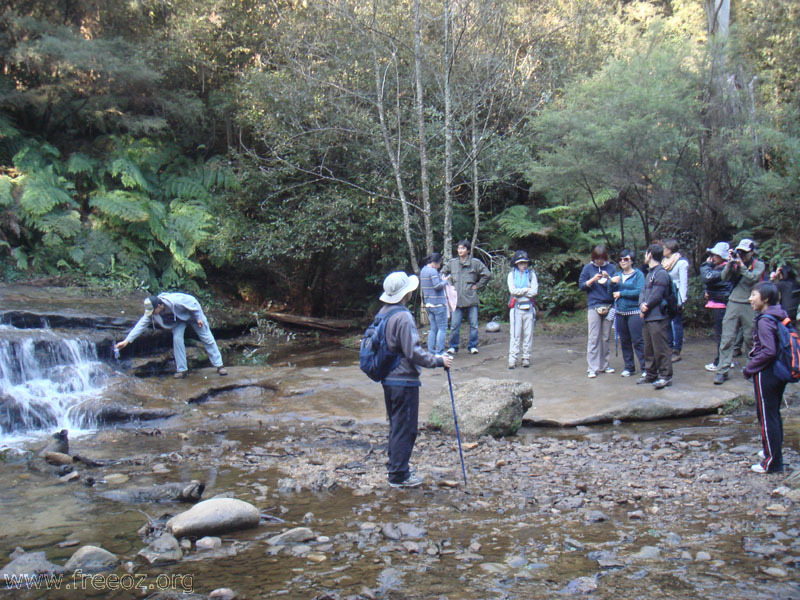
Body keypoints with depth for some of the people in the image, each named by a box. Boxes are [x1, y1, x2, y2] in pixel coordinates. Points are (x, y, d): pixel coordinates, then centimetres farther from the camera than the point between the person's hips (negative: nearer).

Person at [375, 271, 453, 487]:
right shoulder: (403, 317, -21)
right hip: (404, 380, -9)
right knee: (405, 428, 1)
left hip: (388, 378, 9)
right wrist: (438, 361, -12)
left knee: (396, 425, 20)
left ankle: (395, 466, 31)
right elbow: (413, 352, -23)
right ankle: (399, 475, 8)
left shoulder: (383, 313, 8)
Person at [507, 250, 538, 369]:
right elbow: (512, 290, -8)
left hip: (528, 307, 2)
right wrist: (527, 289, -7)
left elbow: (534, 291, -5)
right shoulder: (512, 274, 6)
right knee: (515, 334, -5)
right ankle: (512, 359, -6)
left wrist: (520, 292, -8)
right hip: (516, 307, -1)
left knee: (528, 333, 4)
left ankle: (526, 357, 12)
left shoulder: (531, 274, 8)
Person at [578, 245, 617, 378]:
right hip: (594, 306, -2)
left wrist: (609, 278, -13)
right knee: (594, 337, -6)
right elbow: (581, 285, 3)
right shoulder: (588, 268, 5)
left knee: (606, 337, 8)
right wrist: (593, 279, -13)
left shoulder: (611, 268, 7)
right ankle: (592, 367, -4)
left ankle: (604, 364, 17)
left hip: (608, 306, 2)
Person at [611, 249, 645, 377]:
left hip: (634, 312, -6)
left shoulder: (638, 274, -2)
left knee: (638, 341, -9)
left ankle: (645, 368, -5)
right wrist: (612, 282, -9)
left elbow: (639, 291, -15)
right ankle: (629, 367, 19)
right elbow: (611, 292, 10)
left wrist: (621, 293, -9)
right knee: (624, 341, 9)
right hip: (620, 312, 6)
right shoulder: (617, 275, 16)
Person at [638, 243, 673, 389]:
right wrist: (642, 304, -4)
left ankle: (665, 376, -2)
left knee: (660, 347, -7)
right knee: (648, 348, 16)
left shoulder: (661, 273, -13)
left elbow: (656, 295, -18)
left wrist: (646, 307, -7)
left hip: (658, 317, -10)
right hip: (648, 317, 10)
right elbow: (643, 291, 14)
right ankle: (651, 373, 26)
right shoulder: (650, 273, 18)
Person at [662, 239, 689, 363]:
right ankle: (670, 348, 17)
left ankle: (677, 352, 2)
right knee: (667, 323, 8)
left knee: (677, 323, -2)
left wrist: (681, 301, -13)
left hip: (676, 297, -7)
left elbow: (684, 283, -9)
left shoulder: (682, 262, -6)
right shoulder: (664, 262, 14)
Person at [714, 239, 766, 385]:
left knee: (750, 338, 7)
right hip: (733, 303, 2)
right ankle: (722, 371, -2)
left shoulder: (759, 265, 3)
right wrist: (730, 262, -13)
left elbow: (753, 278, -14)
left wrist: (741, 266, -19)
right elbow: (725, 278, -3)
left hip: (750, 306, -2)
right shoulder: (735, 263, 9)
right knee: (727, 338, -4)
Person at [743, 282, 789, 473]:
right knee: (774, 414, 21)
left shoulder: (764, 321, -19)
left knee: (766, 416, -1)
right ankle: (774, 451, 34)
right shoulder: (780, 317, 7)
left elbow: (769, 351, -26)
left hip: (765, 373, -9)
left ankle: (772, 462, 4)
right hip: (780, 372, 9)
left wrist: (750, 367, -15)